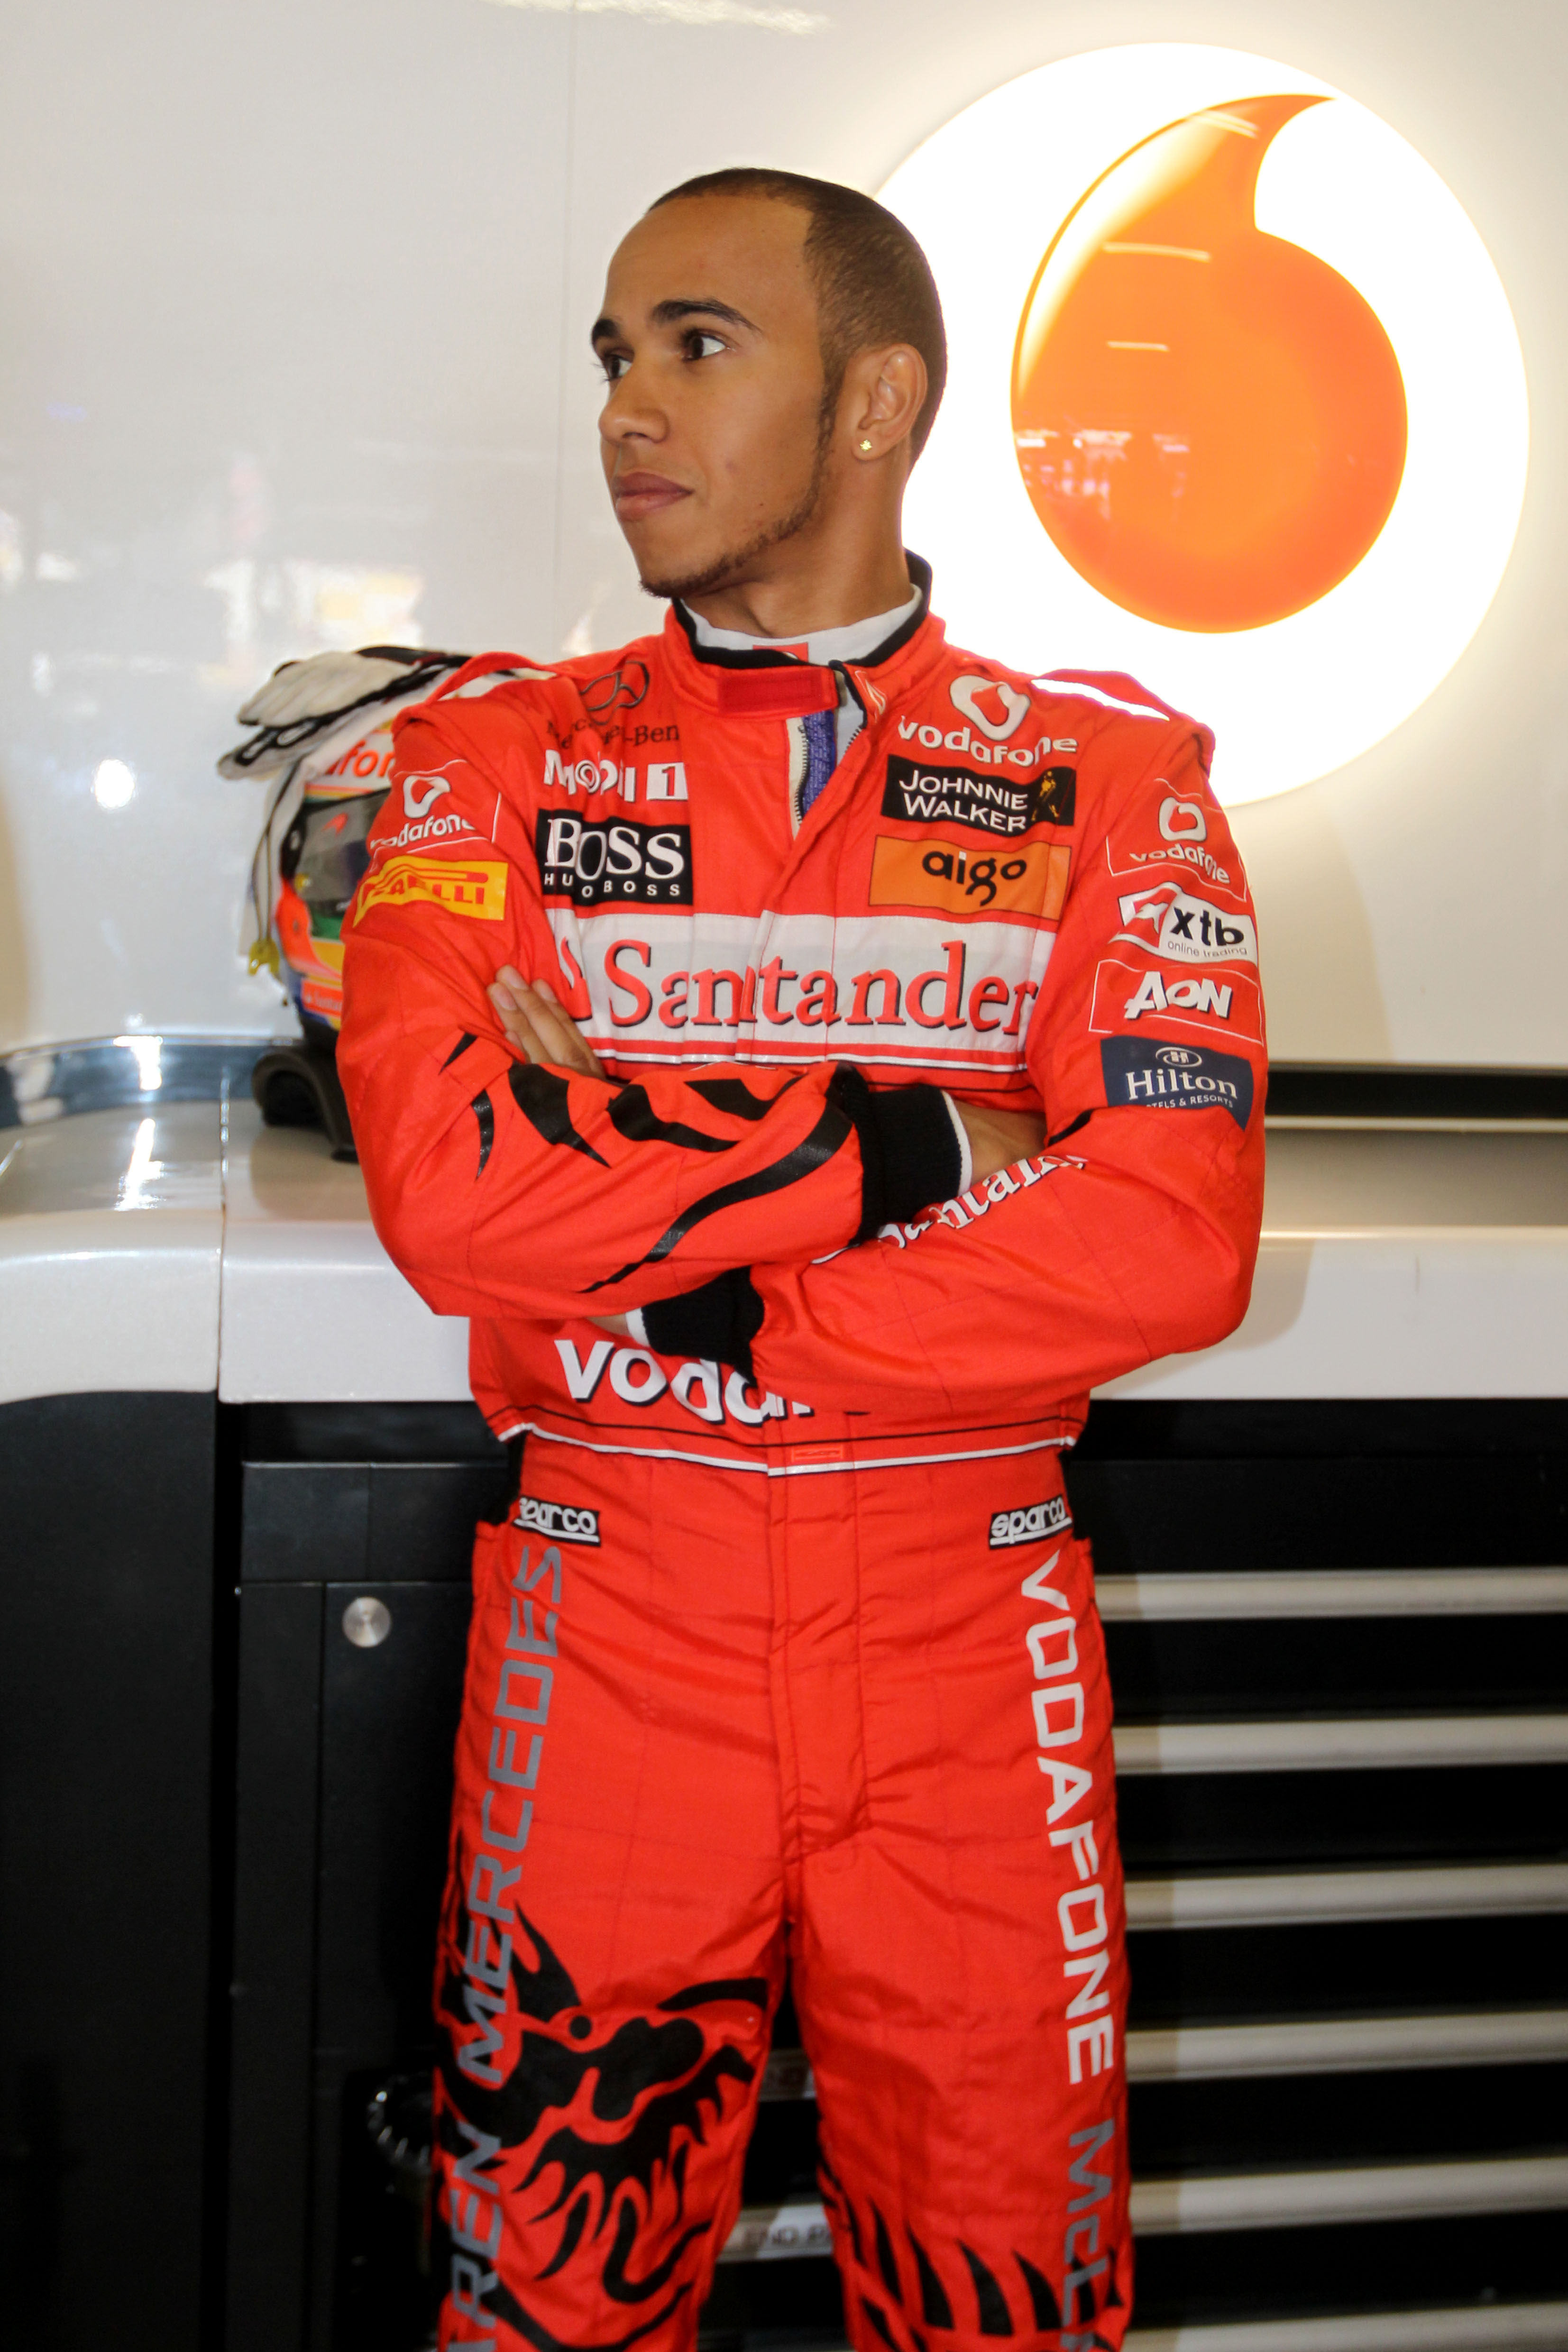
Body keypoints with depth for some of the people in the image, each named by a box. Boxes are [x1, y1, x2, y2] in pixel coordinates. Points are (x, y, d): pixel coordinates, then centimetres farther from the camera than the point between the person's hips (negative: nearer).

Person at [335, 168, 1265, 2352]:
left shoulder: (1105, 779, 2)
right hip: (605, 1624, 1)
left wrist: (679, 1286, -15)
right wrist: (903, 1147, -15)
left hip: (969, 1646, 0)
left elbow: (1177, 1244, -13)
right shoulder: (501, 756, 3)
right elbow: (442, 1187, -13)